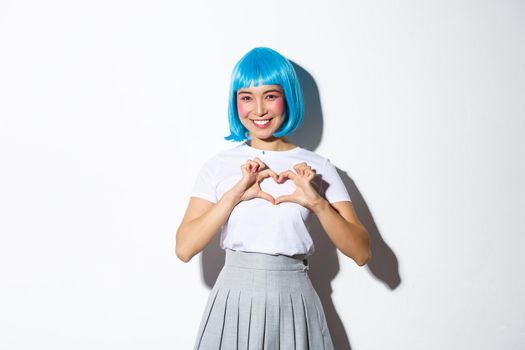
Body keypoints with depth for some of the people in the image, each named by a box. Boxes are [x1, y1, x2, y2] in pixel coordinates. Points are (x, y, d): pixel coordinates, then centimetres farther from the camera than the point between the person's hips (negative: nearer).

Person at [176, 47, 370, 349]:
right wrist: (235, 195, -18)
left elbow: (360, 253, -6)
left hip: (293, 304, 0)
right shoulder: (219, 165, 0)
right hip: (233, 301, 0)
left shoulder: (317, 167, -2)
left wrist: (317, 202, -19)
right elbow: (184, 248, -9)